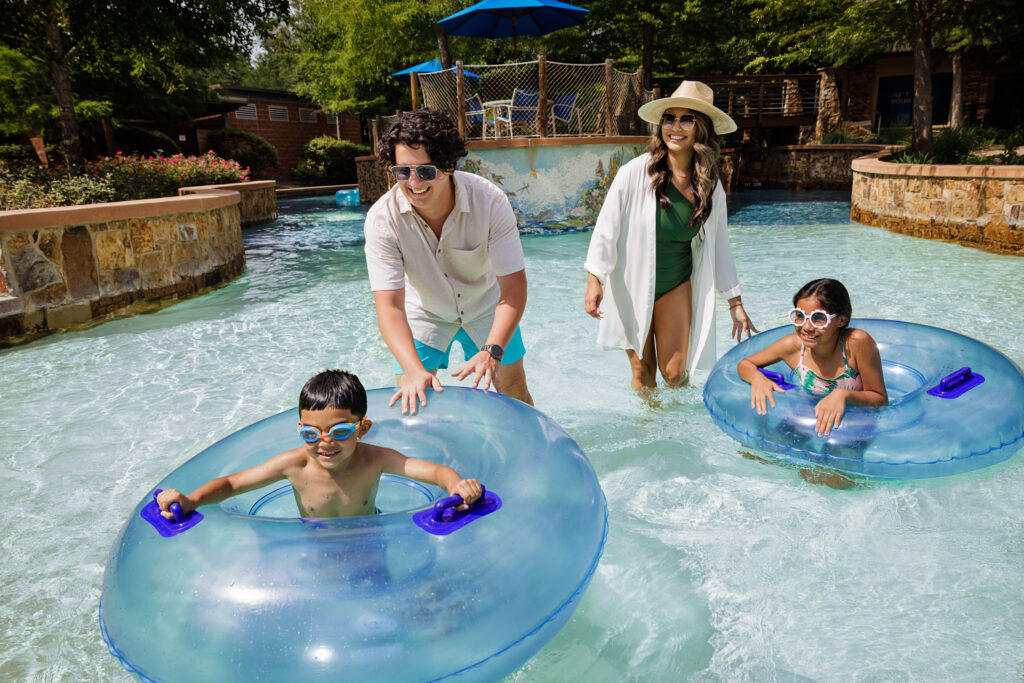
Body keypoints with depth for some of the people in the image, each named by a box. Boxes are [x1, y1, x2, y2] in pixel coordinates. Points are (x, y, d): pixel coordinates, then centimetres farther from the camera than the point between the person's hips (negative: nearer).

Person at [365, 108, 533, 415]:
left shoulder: (490, 201, -31)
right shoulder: (382, 218, -30)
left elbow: (513, 286, -30)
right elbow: (389, 305, -33)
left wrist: (492, 351, -45)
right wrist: (414, 370, -49)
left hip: (485, 306, 0)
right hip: (424, 312, 0)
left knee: (513, 389, 8)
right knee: (410, 400, -8)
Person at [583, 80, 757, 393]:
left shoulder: (711, 186, -2)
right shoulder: (636, 173, -14)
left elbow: (719, 246, 7)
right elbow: (607, 227, -9)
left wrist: (736, 303, 9)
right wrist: (594, 280, -15)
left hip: (677, 287, 2)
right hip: (633, 287, -2)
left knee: (675, 373, 1)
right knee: (643, 372, 8)